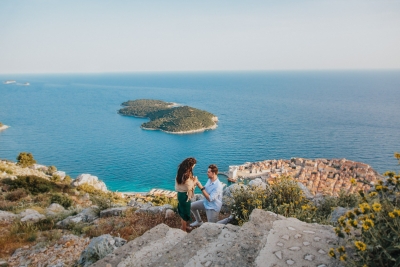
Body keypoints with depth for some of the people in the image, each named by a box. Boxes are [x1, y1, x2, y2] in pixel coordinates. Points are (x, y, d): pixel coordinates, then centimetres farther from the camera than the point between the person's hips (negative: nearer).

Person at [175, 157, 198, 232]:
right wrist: (195, 182, -9)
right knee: (185, 212, 9)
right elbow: (189, 188, -23)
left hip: (180, 193, 9)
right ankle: (184, 230, 25)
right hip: (185, 195, -9)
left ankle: (184, 226, 43)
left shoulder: (181, 171, -1)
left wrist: (192, 179, 1)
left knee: (182, 211, 25)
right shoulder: (187, 175, -29)